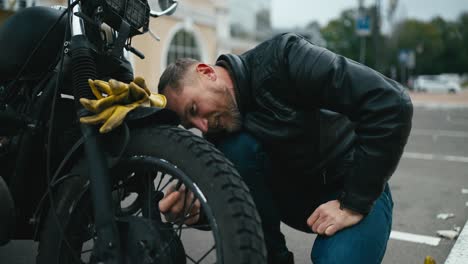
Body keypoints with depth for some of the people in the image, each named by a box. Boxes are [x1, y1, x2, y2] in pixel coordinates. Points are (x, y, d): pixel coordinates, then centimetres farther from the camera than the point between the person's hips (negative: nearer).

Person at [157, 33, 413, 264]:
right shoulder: (219, 128, -7)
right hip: (291, 194, 5)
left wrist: (355, 204, -27)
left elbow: (391, 103, -31)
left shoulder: (279, 59, -26)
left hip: (358, 193, -4)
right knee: (235, 147, -22)